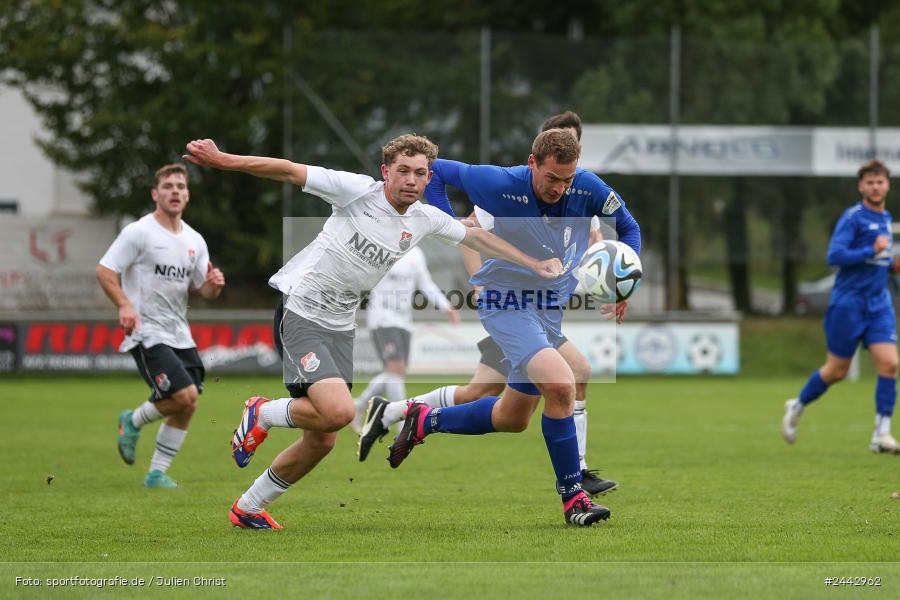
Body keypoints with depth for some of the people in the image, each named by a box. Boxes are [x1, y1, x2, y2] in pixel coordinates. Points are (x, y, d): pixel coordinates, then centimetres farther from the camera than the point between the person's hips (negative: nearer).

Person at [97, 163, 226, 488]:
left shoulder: (194, 240, 11)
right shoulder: (139, 232, -8)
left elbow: (205, 291, 15)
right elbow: (104, 270, -12)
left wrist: (214, 284, -9)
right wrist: (125, 306, -26)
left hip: (180, 335, 7)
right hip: (147, 333, -7)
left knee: (187, 407, 1)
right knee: (185, 395, -19)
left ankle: (157, 474, 13)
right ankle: (133, 421, 8)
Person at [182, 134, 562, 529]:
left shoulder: (425, 220, 5)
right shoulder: (358, 190, -14)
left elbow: (477, 237, 21)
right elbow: (289, 171, -17)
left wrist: (535, 265, 23)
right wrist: (223, 160, -26)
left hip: (340, 325, 7)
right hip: (299, 310, -7)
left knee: (321, 441, 6)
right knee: (338, 411, -27)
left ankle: (248, 509, 24)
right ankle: (262, 415, 2)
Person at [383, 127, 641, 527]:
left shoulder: (588, 189, -13)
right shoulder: (500, 185, -22)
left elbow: (628, 227, 4)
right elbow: (438, 172, -7)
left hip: (551, 308, 6)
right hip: (506, 303, -6)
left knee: (513, 418, 16)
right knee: (560, 385, -27)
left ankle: (424, 421, 38)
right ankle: (572, 497, -17)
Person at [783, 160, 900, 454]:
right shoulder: (853, 217, -10)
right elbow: (835, 255, -19)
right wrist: (872, 251, -22)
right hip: (848, 304, -6)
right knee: (836, 371, 3)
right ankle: (797, 407, 29)